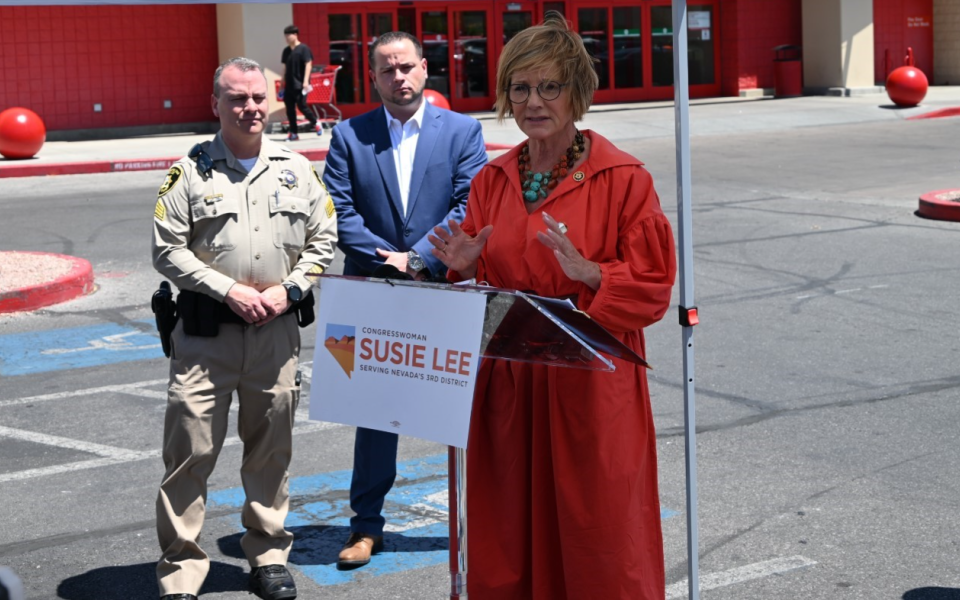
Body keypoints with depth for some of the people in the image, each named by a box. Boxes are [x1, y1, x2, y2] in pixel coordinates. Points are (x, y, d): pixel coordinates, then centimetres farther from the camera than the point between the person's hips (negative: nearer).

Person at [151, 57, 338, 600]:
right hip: (206, 328, -2)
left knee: (272, 447, 11)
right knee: (191, 449, -3)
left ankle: (269, 554, 26)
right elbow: (169, 250, -3)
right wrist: (228, 291, -11)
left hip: (277, 327, 3)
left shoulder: (296, 169, 8)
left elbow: (323, 239, 10)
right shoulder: (191, 172, -1)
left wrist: (288, 289, -4)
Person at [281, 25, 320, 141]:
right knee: (290, 108, 3)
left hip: (300, 85, -6)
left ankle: (315, 124, 15)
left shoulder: (303, 48, -5)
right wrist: (282, 84, 17)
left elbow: (308, 64, -10)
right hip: (289, 85, 6)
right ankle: (294, 133, 10)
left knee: (302, 106, -9)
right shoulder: (286, 51, 13)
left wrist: (306, 81, -18)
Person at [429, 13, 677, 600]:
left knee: (598, 548, 1)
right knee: (510, 549, 9)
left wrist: (587, 273, -22)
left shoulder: (623, 177, -4)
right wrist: (463, 268, -5)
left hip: (591, 387, -4)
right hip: (508, 386, 5)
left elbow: (653, 288, -7)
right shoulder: (492, 181, 11)